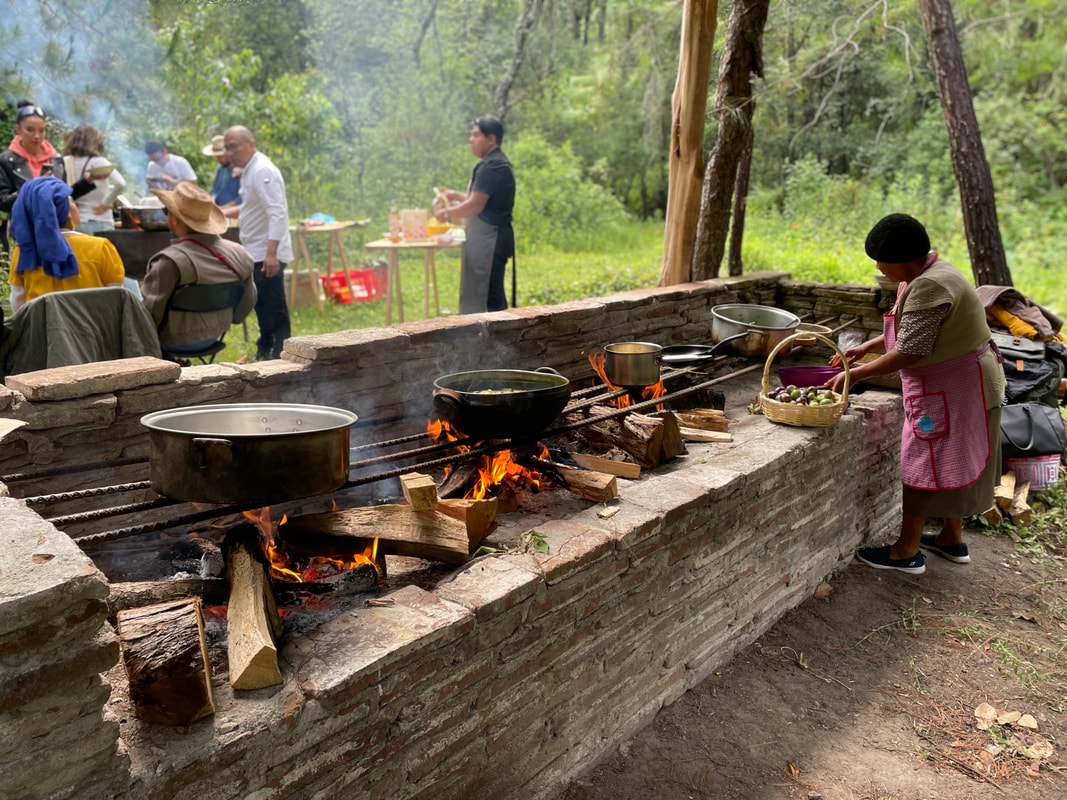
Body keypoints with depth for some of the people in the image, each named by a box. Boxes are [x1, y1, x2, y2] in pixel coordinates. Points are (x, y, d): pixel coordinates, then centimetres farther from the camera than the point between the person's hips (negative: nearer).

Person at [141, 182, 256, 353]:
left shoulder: (170, 262, -26)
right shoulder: (239, 253, -7)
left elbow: (150, 310, -20)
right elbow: (247, 302, 5)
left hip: (175, 342, -6)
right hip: (215, 336, 7)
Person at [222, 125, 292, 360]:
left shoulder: (263, 171, -17)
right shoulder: (250, 170, 16)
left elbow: (278, 213, -26)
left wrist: (271, 253, -32)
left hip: (268, 254, -11)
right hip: (258, 252, 11)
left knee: (274, 306, -8)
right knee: (262, 305, 20)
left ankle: (281, 355, -3)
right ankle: (265, 349, 33)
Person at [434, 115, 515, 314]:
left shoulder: (490, 167, -16)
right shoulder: (498, 163, 17)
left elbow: (475, 206, -20)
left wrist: (447, 214, -7)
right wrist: (457, 195, 20)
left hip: (488, 241, -11)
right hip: (491, 239, 11)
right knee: (494, 296, 14)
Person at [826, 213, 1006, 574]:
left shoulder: (929, 287, -26)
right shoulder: (931, 273, 8)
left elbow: (908, 353, -26)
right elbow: (911, 329, 19)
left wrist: (854, 375, -18)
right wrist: (865, 348, 13)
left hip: (951, 387, -10)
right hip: (961, 381, 10)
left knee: (923, 461, -1)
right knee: (952, 461, 19)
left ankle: (906, 551, 10)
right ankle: (952, 539, 33)